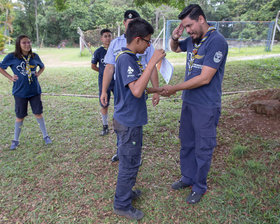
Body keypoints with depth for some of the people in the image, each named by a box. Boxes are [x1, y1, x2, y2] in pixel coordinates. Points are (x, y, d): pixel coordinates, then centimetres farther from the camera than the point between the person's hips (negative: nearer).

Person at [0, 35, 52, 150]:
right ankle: (15, 140, 26)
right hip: (20, 92, -1)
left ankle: (45, 136, 20)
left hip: (34, 91, 1)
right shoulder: (11, 57, -6)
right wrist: (10, 77, -4)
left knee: (38, 113, 5)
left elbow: (42, 67, 19)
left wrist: (38, 74, 2)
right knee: (20, 116, 8)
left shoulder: (34, 56, 1)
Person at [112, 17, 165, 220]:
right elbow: (136, 91, -33)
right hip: (128, 122, -10)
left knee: (131, 161, 23)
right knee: (129, 164, 5)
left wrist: (158, 90, 14)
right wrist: (153, 62, -30)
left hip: (132, 120, 10)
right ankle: (122, 204, 23)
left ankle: (126, 191, 43)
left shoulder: (131, 58, 11)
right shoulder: (125, 59, -21)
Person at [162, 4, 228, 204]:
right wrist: (174, 38, 3)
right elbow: (175, 49, 27)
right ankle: (188, 178, 38)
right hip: (188, 102, 8)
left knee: (203, 149, 7)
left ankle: (199, 188, 26)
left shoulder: (216, 41, -18)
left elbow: (205, 78, -23)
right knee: (186, 144, 18)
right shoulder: (193, 39, 6)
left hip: (206, 107, -8)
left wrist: (175, 88, -16)